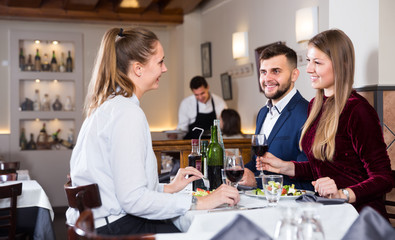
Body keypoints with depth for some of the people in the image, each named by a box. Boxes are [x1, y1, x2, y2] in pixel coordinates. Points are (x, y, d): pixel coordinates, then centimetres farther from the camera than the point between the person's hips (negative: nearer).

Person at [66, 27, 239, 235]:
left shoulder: (106, 106, 15)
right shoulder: (127, 112, -16)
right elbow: (132, 199, -23)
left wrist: (167, 188, 16)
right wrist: (198, 202, -17)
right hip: (113, 229, -10)